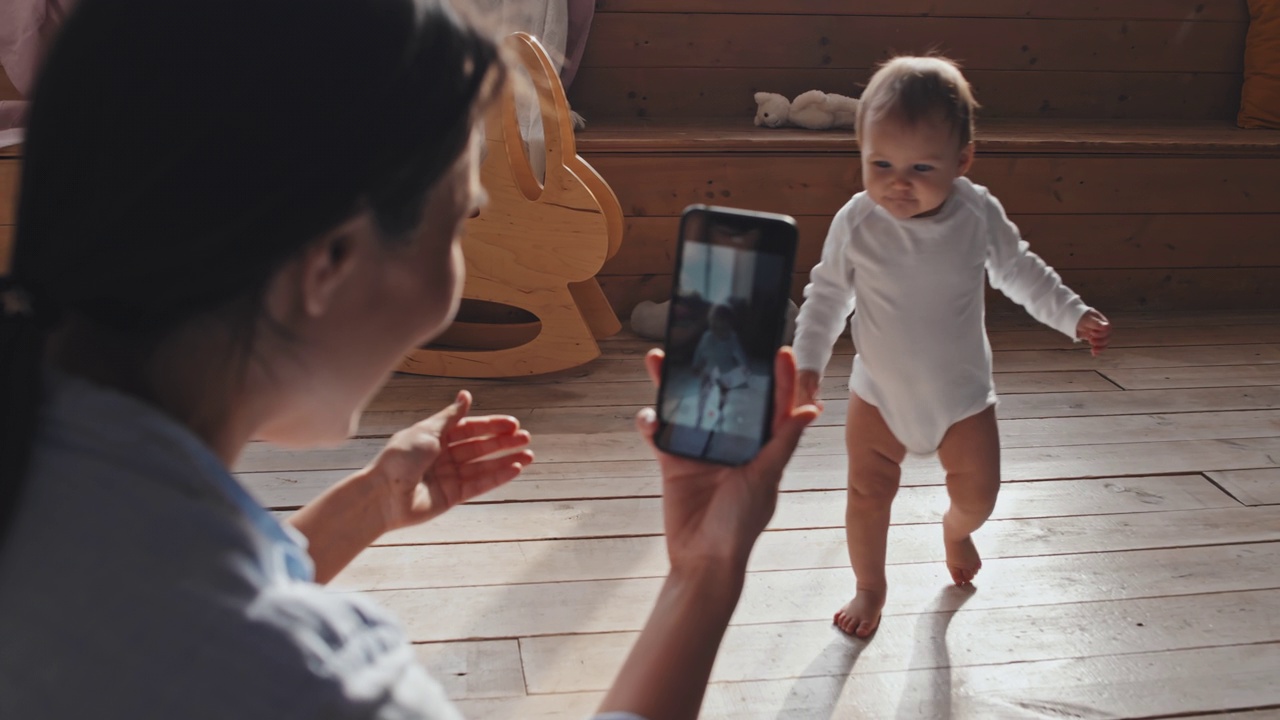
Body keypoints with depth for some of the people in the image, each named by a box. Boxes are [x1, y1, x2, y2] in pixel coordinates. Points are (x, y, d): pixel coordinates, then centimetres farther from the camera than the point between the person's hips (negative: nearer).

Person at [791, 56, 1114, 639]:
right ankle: (870, 588, 30)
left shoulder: (979, 215, -17)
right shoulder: (856, 223, -20)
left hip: (963, 394, 1)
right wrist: (808, 361, -11)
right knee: (867, 494, 4)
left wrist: (1074, 315, 1)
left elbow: (1020, 272, 2)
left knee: (978, 495, 12)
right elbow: (828, 294, -6)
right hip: (879, 393, -1)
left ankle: (955, 531, 50)